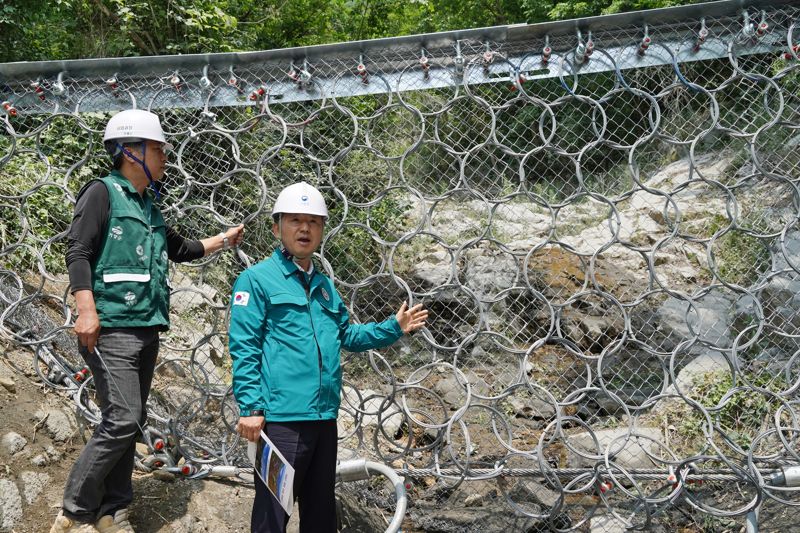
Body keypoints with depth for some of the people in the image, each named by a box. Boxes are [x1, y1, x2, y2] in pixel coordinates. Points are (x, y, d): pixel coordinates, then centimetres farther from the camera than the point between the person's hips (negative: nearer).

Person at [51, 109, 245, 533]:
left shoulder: (149, 207, 20)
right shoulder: (102, 193, -3)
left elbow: (180, 250, 35)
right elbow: (78, 253, -13)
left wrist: (223, 240, 33)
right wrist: (87, 310, -23)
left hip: (146, 330, 8)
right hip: (112, 328, -8)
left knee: (129, 423, 9)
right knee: (121, 420, -15)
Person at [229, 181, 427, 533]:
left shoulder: (325, 286, 17)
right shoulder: (257, 278, -5)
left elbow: (346, 335, 23)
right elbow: (243, 347, -10)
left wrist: (394, 328, 13)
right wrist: (250, 407, -16)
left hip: (325, 416, 8)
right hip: (281, 417, -7)